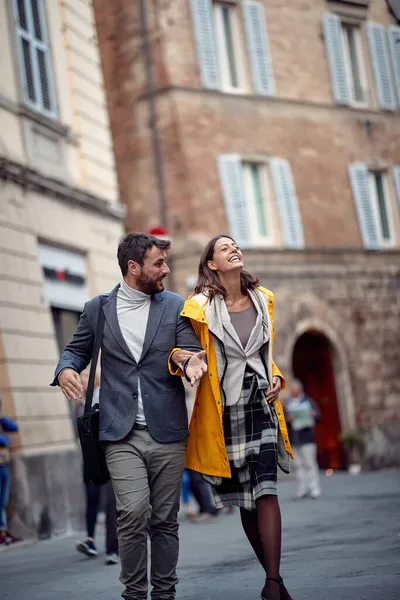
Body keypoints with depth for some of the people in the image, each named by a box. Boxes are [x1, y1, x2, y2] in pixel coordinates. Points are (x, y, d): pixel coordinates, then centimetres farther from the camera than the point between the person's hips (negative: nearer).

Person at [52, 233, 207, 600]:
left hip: (167, 432, 1)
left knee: (165, 519, 5)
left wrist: (190, 361, -20)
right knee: (133, 514, -13)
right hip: (122, 433, -1)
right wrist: (65, 370, -9)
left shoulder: (175, 306, 8)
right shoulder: (97, 309, 7)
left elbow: (191, 353, 5)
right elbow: (77, 350, 15)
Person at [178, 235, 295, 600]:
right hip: (223, 410, -2)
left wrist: (276, 378, 6)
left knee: (266, 491, -12)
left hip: (261, 404, 2)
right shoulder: (201, 306, -3)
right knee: (243, 498, 6)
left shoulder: (263, 300, 10)